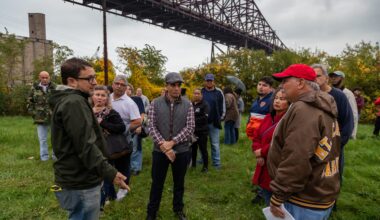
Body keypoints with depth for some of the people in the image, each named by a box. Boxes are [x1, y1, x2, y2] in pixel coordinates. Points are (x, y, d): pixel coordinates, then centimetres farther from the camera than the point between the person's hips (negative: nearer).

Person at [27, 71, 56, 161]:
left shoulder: (54, 87, -1)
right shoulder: (34, 88, 3)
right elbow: (30, 102, 8)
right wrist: (33, 113, 0)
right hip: (40, 118, 1)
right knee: (42, 139, 10)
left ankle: (55, 156, 22)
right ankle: (44, 157, 23)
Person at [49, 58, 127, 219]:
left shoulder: (66, 100, 12)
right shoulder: (74, 103, -21)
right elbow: (85, 146, -27)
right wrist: (109, 173, -24)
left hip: (75, 179, 10)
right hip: (80, 184, -10)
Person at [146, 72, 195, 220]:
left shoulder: (187, 104, -2)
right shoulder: (156, 103, -2)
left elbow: (190, 127, -8)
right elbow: (151, 126, -6)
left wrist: (172, 142, -16)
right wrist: (163, 144, -17)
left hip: (182, 150, 1)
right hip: (160, 150, 0)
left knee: (179, 183, 17)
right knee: (157, 183, 12)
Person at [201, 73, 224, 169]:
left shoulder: (219, 93, 1)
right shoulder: (200, 92, 5)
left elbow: (221, 107, 5)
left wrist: (220, 118, -1)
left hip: (214, 122, -2)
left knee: (215, 143, 4)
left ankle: (216, 162, 13)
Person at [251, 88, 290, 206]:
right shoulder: (269, 117, 10)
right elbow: (256, 137, 10)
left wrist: (262, 152, -14)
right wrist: (258, 154, -8)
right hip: (264, 167, 8)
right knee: (268, 204, 23)